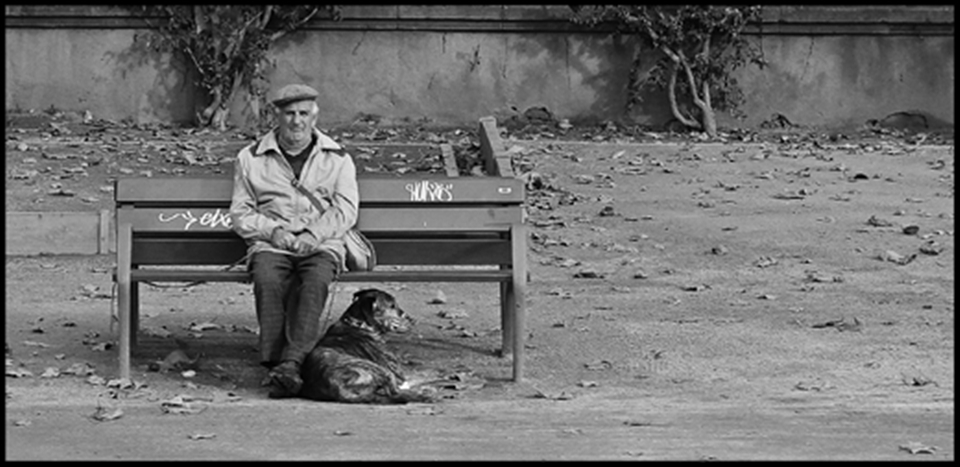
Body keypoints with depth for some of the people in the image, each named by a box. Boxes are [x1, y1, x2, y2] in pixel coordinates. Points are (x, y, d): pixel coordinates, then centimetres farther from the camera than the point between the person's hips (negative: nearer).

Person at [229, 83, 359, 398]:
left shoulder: (337, 159, 14)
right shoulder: (251, 158, 14)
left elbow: (345, 210, 3)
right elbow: (240, 213, 11)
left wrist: (311, 235, -14)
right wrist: (273, 230, -8)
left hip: (322, 245, 0)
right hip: (270, 243, 1)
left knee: (316, 281, -35)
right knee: (268, 280, -34)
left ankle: (290, 363, -45)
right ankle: (272, 363, -37)